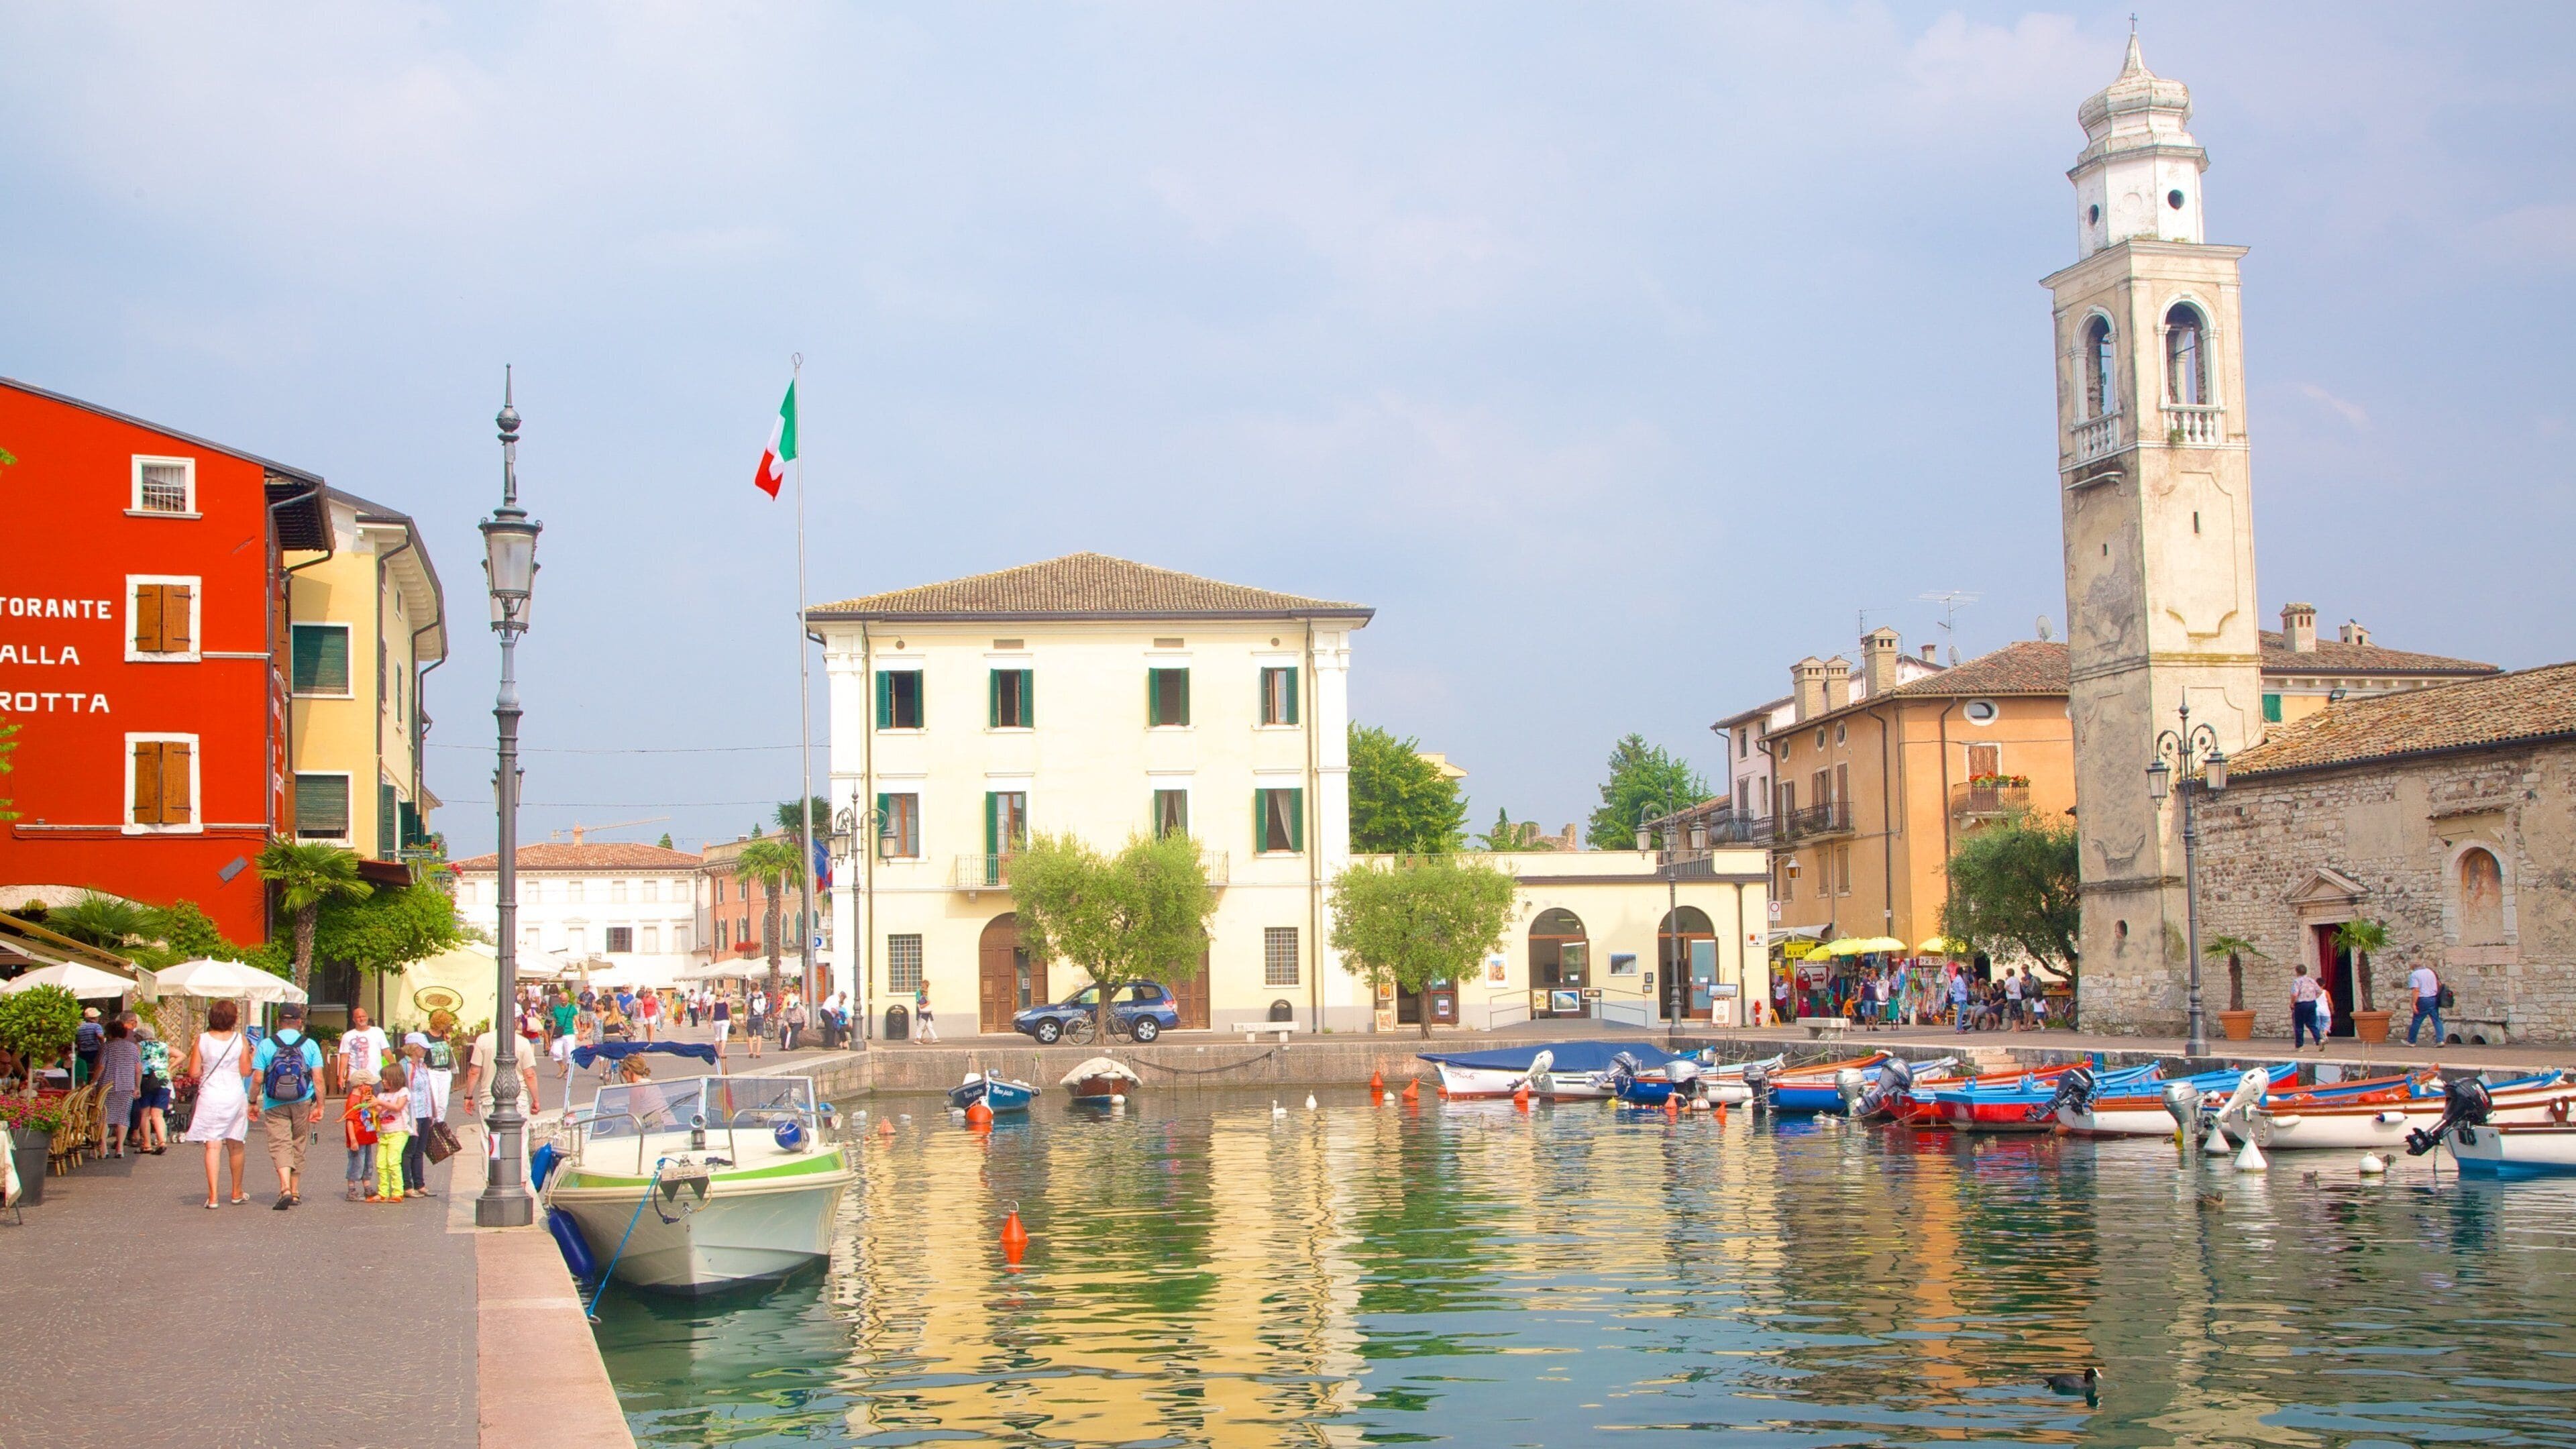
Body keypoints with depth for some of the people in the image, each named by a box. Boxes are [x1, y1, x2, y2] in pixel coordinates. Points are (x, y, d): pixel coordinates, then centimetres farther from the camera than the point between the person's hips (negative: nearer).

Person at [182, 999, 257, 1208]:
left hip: (210, 1096, -1)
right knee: (235, 1146, 14)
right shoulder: (240, 1040, -5)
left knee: (212, 1146, -2)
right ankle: (237, 1193, 26)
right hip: (235, 1095, 1)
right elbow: (246, 1071, -4)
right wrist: (250, 1056, 14)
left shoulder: (202, 1040, -4)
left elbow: (194, 1072, -3)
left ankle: (212, 1196, -11)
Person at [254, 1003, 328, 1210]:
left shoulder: (266, 1045, -2)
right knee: (298, 1146, 14)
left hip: (274, 1106, -2)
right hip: (302, 1103, 2)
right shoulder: (309, 1045, 0)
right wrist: (320, 1106, 1)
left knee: (280, 1146, -5)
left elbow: (258, 1079, -4)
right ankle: (295, 1192, 22)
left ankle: (285, 1188, -25)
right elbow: (318, 1079, -4)